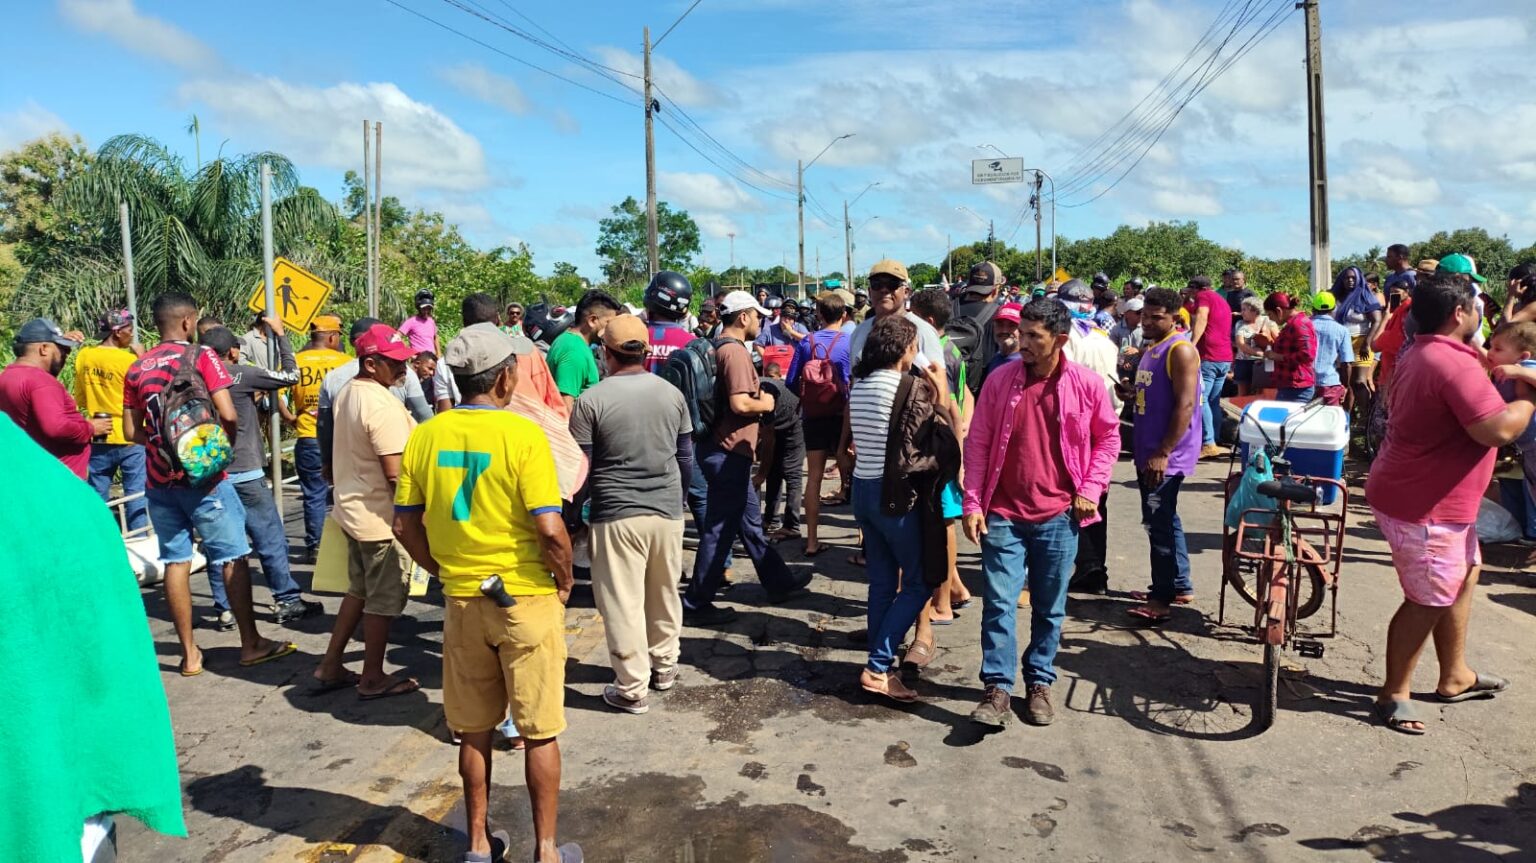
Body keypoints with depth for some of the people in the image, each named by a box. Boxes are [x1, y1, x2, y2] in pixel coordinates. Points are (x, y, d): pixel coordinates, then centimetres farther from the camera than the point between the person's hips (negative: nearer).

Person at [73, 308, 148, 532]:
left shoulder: (83, 356, 2)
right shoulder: (129, 359, -15)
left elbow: (80, 400, 10)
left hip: (98, 438, 5)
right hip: (130, 438, -5)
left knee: (97, 496, 12)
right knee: (136, 495, 3)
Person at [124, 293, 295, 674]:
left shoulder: (137, 368, 8)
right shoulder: (201, 357, -7)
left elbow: (132, 431, 8)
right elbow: (228, 415, -14)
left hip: (159, 479, 5)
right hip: (203, 475, -5)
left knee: (176, 561, 8)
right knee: (233, 557, 4)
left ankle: (189, 653, 14)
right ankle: (251, 644, 10)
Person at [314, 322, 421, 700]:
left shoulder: (347, 393, 7)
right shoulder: (382, 405, -23)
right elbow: (396, 474, -24)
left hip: (353, 507, 9)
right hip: (381, 516, -9)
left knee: (359, 591, 22)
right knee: (383, 600, 5)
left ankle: (331, 666, 29)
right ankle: (373, 678, 18)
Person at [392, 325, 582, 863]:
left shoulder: (425, 436, -2)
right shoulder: (523, 435, -16)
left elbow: (405, 525, 2)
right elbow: (550, 529, -21)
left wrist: (444, 571, 14)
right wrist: (564, 581, -5)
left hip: (461, 600, 5)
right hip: (526, 598, -4)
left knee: (474, 731, 18)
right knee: (540, 733, 9)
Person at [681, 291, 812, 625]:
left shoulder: (720, 348, 12)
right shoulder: (735, 352, -18)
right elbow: (740, 404, -28)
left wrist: (758, 397, 13)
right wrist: (765, 404, -9)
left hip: (724, 450, 11)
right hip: (728, 452, -11)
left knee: (750, 520, 18)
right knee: (719, 529, -2)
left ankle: (779, 583, 31)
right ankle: (697, 604, 6)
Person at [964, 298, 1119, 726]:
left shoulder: (1087, 383, -5)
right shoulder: (1000, 380, -4)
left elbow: (1109, 437, 9)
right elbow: (977, 444, 1)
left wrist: (1090, 489, -1)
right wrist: (972, 504, -3)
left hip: (1058, 516, 0)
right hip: (1004, 515, 0)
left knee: (1049, 608, 12)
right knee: (998, 603, -3)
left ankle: (1039, 683, 28)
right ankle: (997, 689, 7)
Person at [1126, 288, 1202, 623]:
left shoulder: (1180, 350, -14)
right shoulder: (1151, 348, 15)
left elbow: (1185, 405, -20)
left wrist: (1163, 453, -23)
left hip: (1167, 455, -10)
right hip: (1148, 451, 10)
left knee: (1158, 522, -8)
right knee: (1165, 520, 17)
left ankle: (1162, 597, -2)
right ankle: (1180, 587, 28)